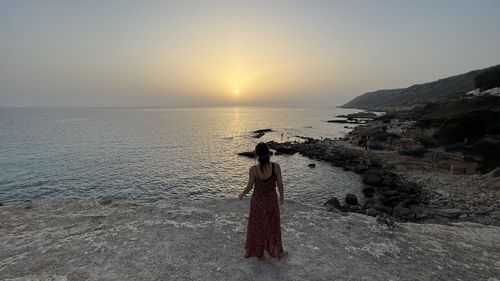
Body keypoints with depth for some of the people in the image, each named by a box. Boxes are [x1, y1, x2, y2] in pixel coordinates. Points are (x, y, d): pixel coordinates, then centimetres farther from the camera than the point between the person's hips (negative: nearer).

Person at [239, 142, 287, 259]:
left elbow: (249, 187, -14)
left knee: (256, 226, 22)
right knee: (273, 226, 22)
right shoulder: (276, 166, -23)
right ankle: (277, 251, 40)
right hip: (271, 201, 0)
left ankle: (258, 251, 42)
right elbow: (280, 184, -13)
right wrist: (281, 197, 6)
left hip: (257, 201, 0)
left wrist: (242, 194, 7)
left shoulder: (253, 169, -25)